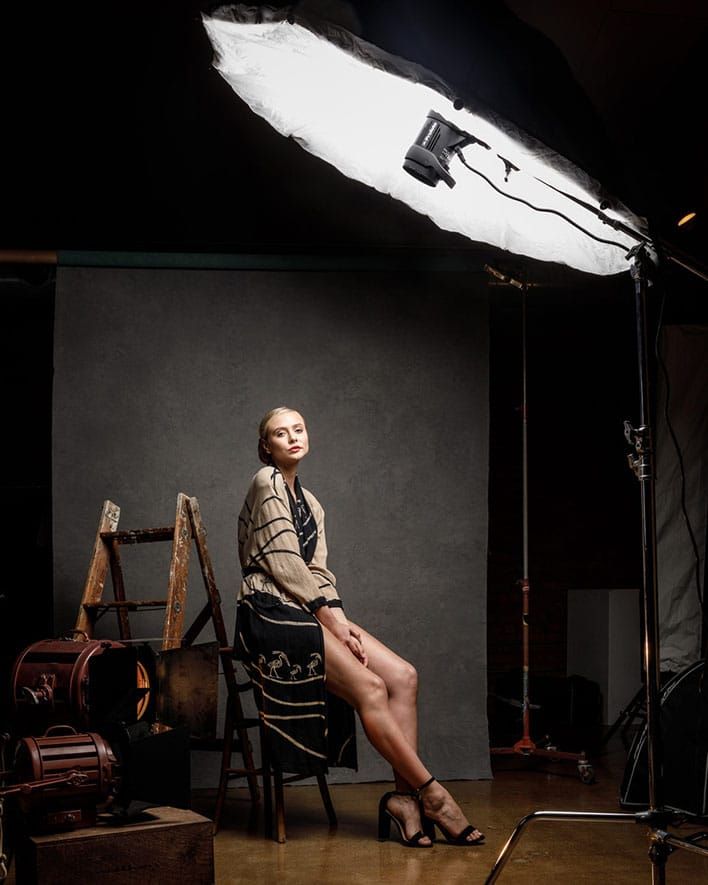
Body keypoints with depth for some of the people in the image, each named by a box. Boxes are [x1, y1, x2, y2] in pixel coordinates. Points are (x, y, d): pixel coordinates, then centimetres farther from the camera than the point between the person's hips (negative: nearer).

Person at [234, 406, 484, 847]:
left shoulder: (311, 503, 22)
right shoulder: (266, 483, -3)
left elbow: (318, 571, 14)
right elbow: (283, 563, -10)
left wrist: (340, 620, -4)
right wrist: (331, 618, -11)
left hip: (308, 610, 8)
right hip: (272, 612, -8)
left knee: (404, 675, -11)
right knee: (371, 688, -20)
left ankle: (405, 794, -16)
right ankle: (431, 794, -14)